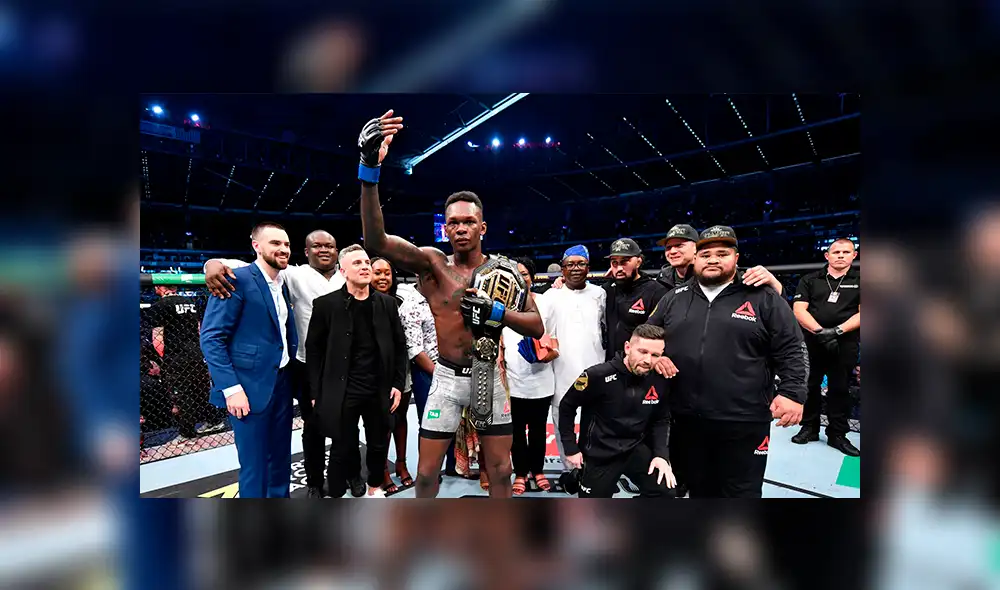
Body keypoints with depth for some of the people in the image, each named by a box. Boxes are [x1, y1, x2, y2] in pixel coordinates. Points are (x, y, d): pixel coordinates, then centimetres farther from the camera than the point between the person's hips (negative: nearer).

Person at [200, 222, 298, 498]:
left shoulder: (282, 284, 12)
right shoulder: (237, 279, -12)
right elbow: (211, 337, -15)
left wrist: (290, 374, 6)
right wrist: (231, 388, -20)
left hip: (282, 383, 7)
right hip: (251, 387, -7)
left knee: (281, 460, 17)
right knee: (254, 466, 4)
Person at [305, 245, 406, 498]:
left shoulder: (387, 303, 3)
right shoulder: (325, 304, -5)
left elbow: (400, 346, 7)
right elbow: (314, 350, -2)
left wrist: (398, 384, 2)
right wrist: (316, 393, -5)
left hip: (379, 390, 3)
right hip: (342, 392, -3)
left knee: (379, 445, 16)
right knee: (343, 449, 7)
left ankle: (375, 485, 41)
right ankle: (336, 496, 27)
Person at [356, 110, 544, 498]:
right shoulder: (432, 263, -8)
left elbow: (537, 327, -3)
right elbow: (376, 241, -27)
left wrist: (496, 313, -21)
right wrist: (370, 168, -38)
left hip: (490, 377, 1)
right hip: (447, 377, -1)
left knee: (500, 472, 13)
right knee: (427, 473, 10)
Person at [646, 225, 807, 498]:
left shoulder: (763, 298, 1)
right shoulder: (674, 299, 9)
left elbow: (791, 350, 1)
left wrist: (792, 392, -10)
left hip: (743, 423, -3)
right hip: (685, 420, 3)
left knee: (741, 491, 9)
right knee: (698, 489, 18)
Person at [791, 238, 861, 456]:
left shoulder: (859, 281, 6)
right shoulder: (810, 280, 7)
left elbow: (861, 312, -2)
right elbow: (799, 310, -2)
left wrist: (838, 330, -16)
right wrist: (820, 331, -17)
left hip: (845, 344, 0)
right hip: (812, 342, 1)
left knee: (840, 389, 7)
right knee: (809, 386, 7)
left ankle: (837, 435, 17)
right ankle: (809, 428, 20)